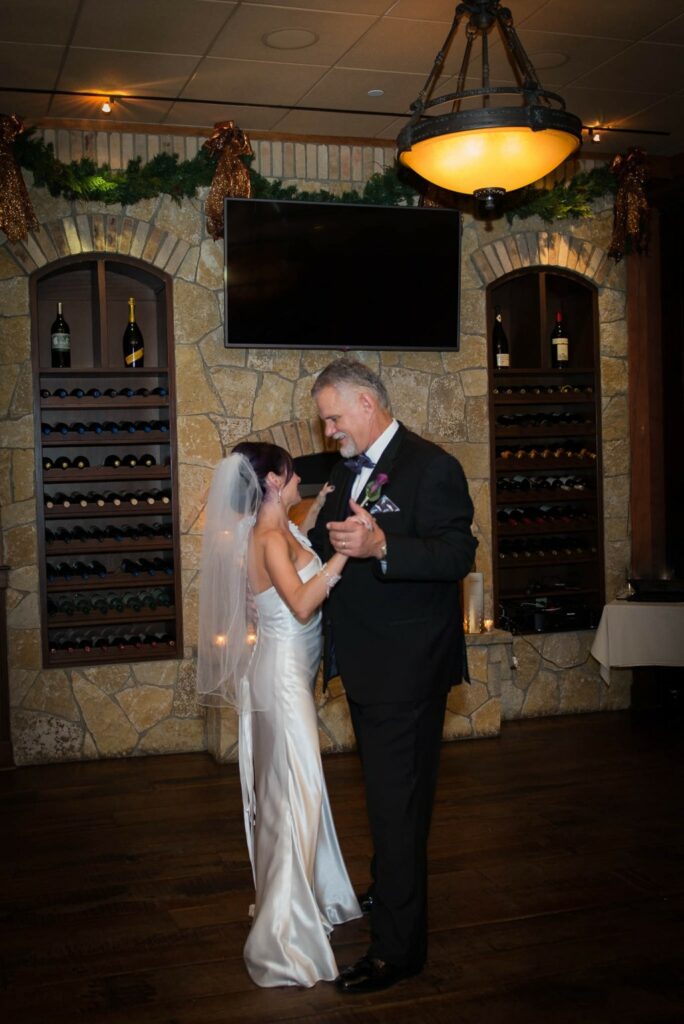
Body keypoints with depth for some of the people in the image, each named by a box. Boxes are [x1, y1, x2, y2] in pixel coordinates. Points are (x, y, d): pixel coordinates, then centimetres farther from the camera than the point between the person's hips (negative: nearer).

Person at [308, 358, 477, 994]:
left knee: (397, 802, -3)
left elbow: (458, 554, -26)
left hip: (407, 670, -9)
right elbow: (326, 542, 23)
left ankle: (397, 947, 8)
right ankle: (389, 890, 45)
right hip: (365, 665, 9)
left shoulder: (431, 468, -16)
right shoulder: (347, 469, 11)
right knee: (384, 792, 25)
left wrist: (380, 547, -37)